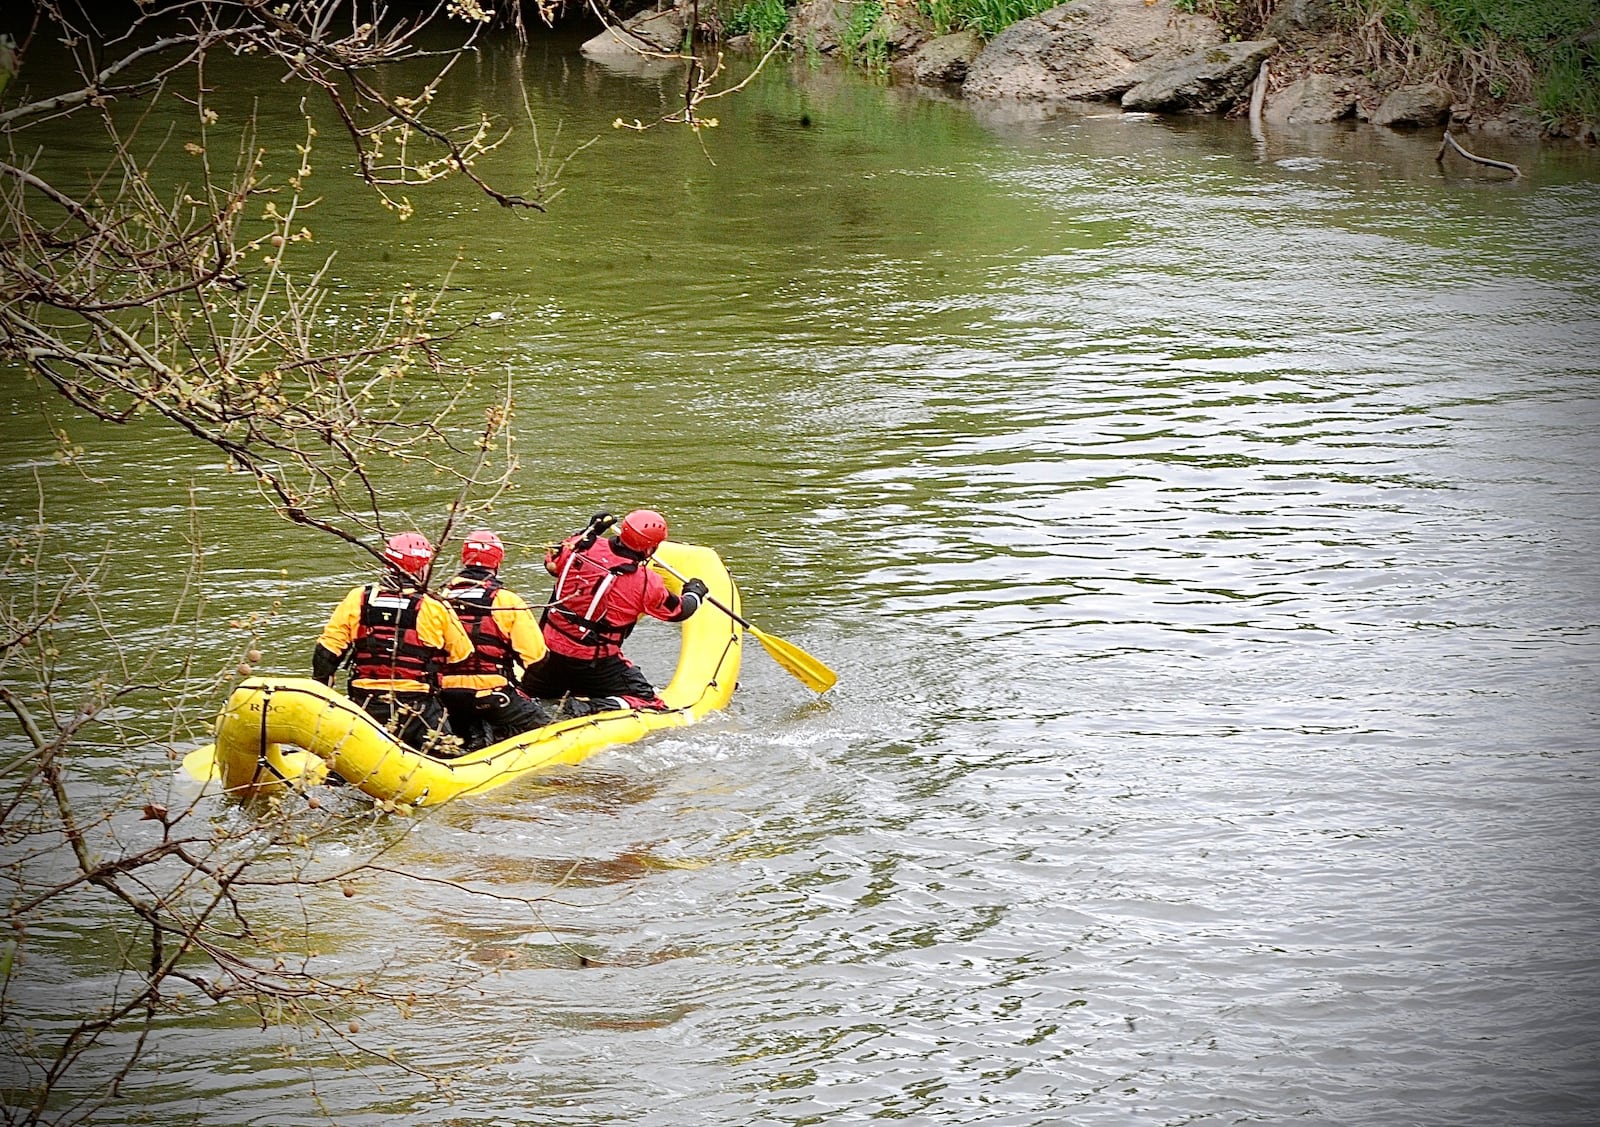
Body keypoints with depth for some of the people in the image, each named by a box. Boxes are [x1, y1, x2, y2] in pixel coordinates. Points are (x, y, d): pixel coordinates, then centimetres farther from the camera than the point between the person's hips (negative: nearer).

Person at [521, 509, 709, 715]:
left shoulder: (581, 548, -5)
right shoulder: (646, 583, -14)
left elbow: (552, 562, 17)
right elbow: (678, 611, 5)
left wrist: (587, 532, 26)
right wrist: (694, 593, 27)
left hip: (549, 654, 5)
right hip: (595, 665, -5)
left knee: (524, 696, 29)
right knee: (651, 703, -1)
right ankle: (588, 709, -19)